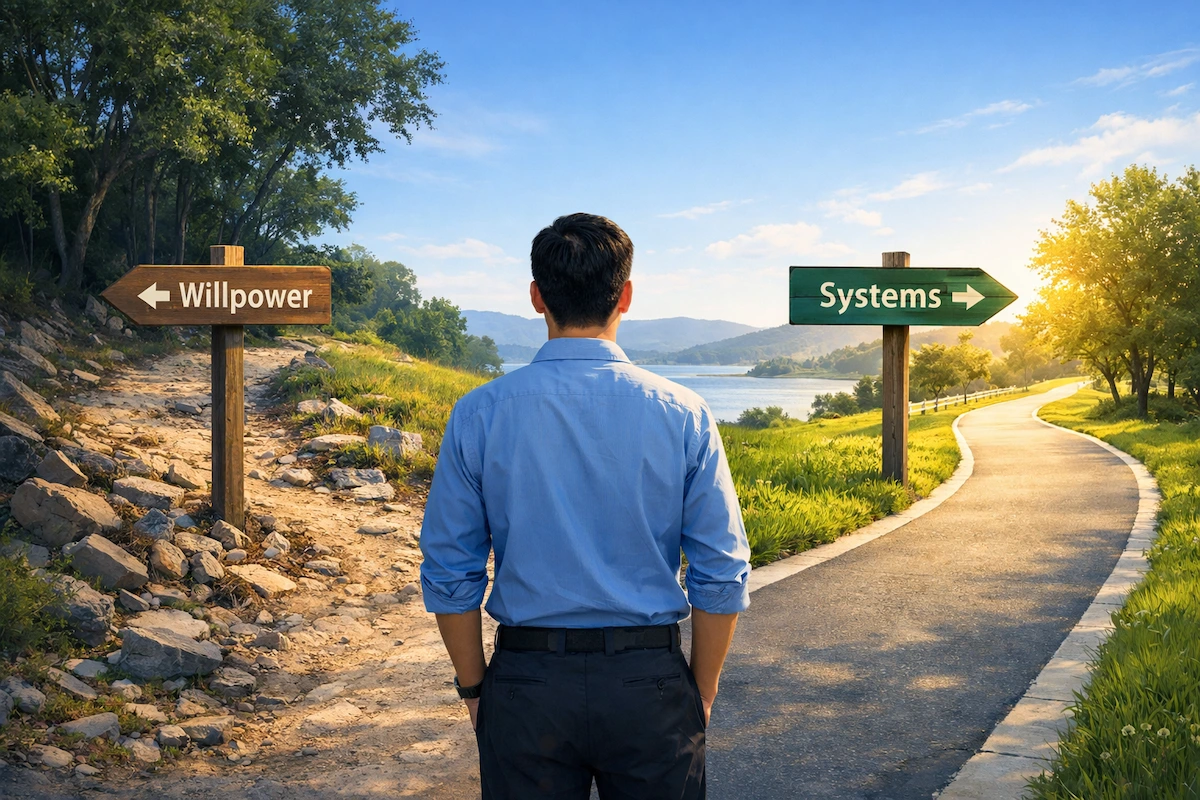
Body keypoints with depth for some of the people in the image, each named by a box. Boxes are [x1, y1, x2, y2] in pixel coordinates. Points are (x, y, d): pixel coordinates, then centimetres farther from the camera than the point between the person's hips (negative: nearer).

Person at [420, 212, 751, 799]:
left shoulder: (478, 415, -6)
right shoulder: (683, 415, -8)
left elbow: (449, 576, -2)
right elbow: (723, 576, -5)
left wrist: (474, 686, 10)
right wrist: (701, 693, 8)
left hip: (526, 685, 0)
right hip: (649, 684, 0)